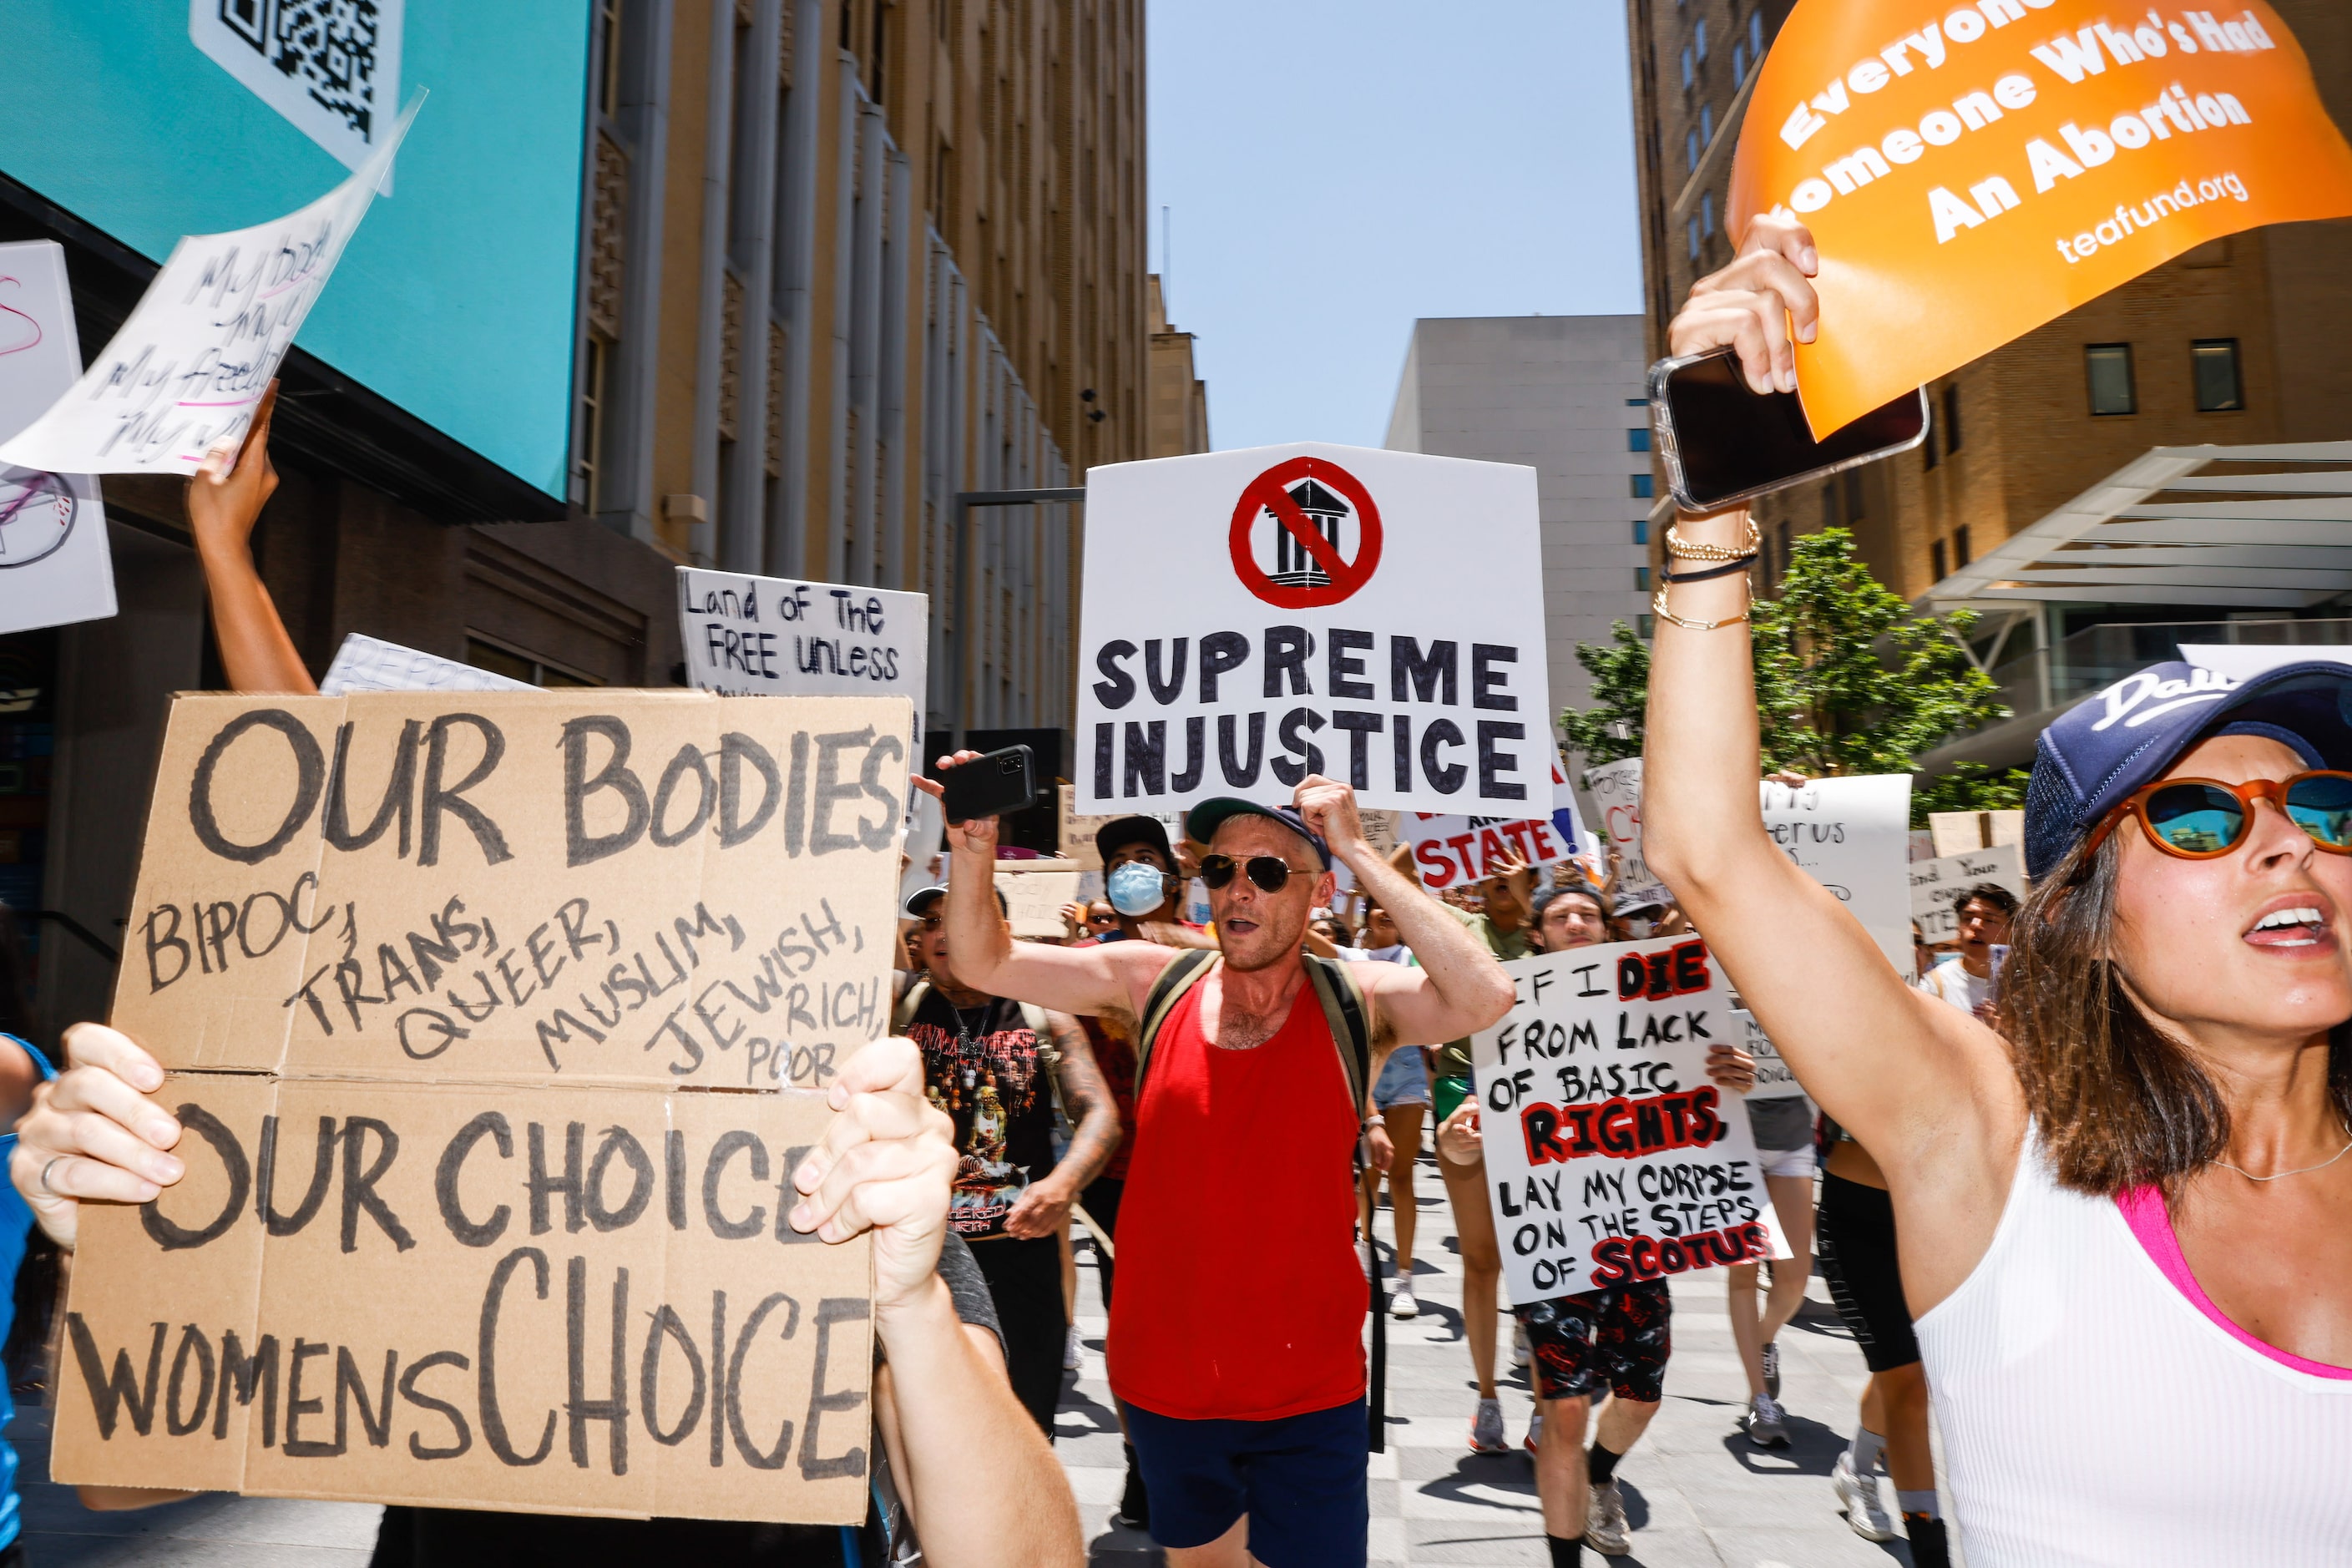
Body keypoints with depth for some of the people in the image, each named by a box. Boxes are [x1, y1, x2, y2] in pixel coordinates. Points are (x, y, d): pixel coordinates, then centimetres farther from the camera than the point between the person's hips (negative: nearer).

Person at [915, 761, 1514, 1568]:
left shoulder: (1357, 1003, -11)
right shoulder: (1155, 983, -4)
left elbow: (1485, 997, -30)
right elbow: (985, 963, -4)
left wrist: (1359, 852, -28)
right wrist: (974, 853, -23)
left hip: (1308, 1391, -3)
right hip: (1164, 1379, 3)